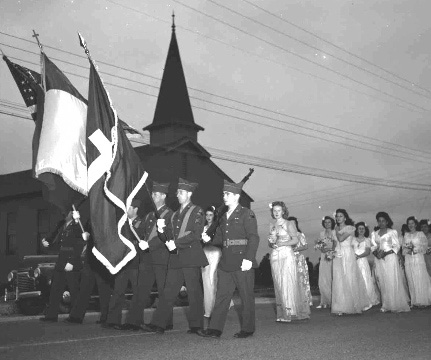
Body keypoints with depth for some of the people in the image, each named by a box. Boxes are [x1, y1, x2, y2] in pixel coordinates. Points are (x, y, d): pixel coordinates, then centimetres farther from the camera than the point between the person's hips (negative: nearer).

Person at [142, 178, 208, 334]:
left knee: (194, 291, -1)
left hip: (191, 256, -6)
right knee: (168, 291, 3)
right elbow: (172, 235, 18)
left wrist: (176, 243, -15)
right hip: (176, 257, 6)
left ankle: (196, 325, 9)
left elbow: (196, 234, -10)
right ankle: (158, 324, 4)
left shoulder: (197, 211, 0)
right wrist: (163, 228, -3)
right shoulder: (175, 214, 21)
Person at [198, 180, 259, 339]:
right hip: (226, 263, 7)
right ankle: (215, 329, 8)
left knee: (246, 296, 3)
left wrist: (248, 259, -19)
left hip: (242, 263, -7)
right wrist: (209, 239, 0)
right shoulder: (224, 217, 17)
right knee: (221, 295, 5)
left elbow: (254, 238, -12)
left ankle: (247, 329, 14)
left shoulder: (246, 214, -5)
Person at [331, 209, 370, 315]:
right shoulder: (336, 229, 16)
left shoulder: (350, 228, -1)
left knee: (349, 280, -4)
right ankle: (341, 307, 0)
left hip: (348, 254, -5)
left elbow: (341, 238, -14)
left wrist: (337, 230, 0)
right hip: (337, 256, 5)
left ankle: (354, 306, 7)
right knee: (338, 281, -1)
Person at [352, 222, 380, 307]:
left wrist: (359, 256, -15)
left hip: (363, 261, -1)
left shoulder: (367, 240, 9)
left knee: (365, 280, -6)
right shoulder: (353, 239, 14)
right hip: (354, 262, 1)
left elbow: (368, 252, -2)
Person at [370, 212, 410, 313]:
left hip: (390, 258, -3)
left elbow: (396, 246, -2)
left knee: (393, 282, -5)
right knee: (382, 282, 1)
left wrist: (385, 253, -14)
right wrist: (376, 253, -12)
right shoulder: (374, 233, 15)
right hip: (379, 259, 3)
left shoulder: (392, 232, 4)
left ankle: (396, 305, 2)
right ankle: (386, 305, 4)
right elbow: (373, 247, 11)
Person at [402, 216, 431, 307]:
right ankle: (414, 301, 3)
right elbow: (403, 247, 13)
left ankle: (422, 301, 1)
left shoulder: (421, 234, 6)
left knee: (420, 280, -5)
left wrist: (415, 248, -11)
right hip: (408, 260, 3)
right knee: (411, 281, -1)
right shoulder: (406, 235, 15)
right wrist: (408, 249, -8)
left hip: (419, 259, -3)